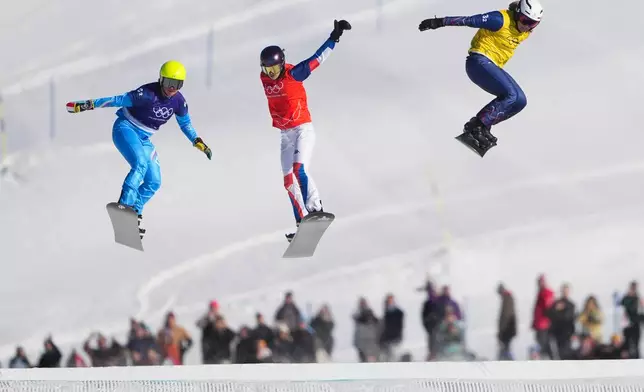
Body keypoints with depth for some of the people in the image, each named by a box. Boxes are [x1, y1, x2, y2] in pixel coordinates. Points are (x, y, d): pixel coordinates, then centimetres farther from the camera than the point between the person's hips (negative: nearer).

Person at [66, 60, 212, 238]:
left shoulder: (179, 101, -7)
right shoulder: (147, 94, -26)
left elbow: (185, 123, 13)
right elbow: (118, 100, -23)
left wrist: (198, 142, 9)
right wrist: (87, 105, -25)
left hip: (143, 139, 7)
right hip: (125, 129, -7)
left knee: (154, 182, 2)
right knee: (140, 164, -31)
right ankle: (125, 204, -36)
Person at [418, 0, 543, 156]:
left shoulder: (526, 32, 6)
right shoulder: (501, 20, -18)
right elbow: (470, 20, -20)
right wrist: (439, 22, -23)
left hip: (493, 67, 9)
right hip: (479, 62, -9)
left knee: (520, 101, -3)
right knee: (510, 95, -23)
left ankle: (483, 125, 1)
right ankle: (475, 126, -20)